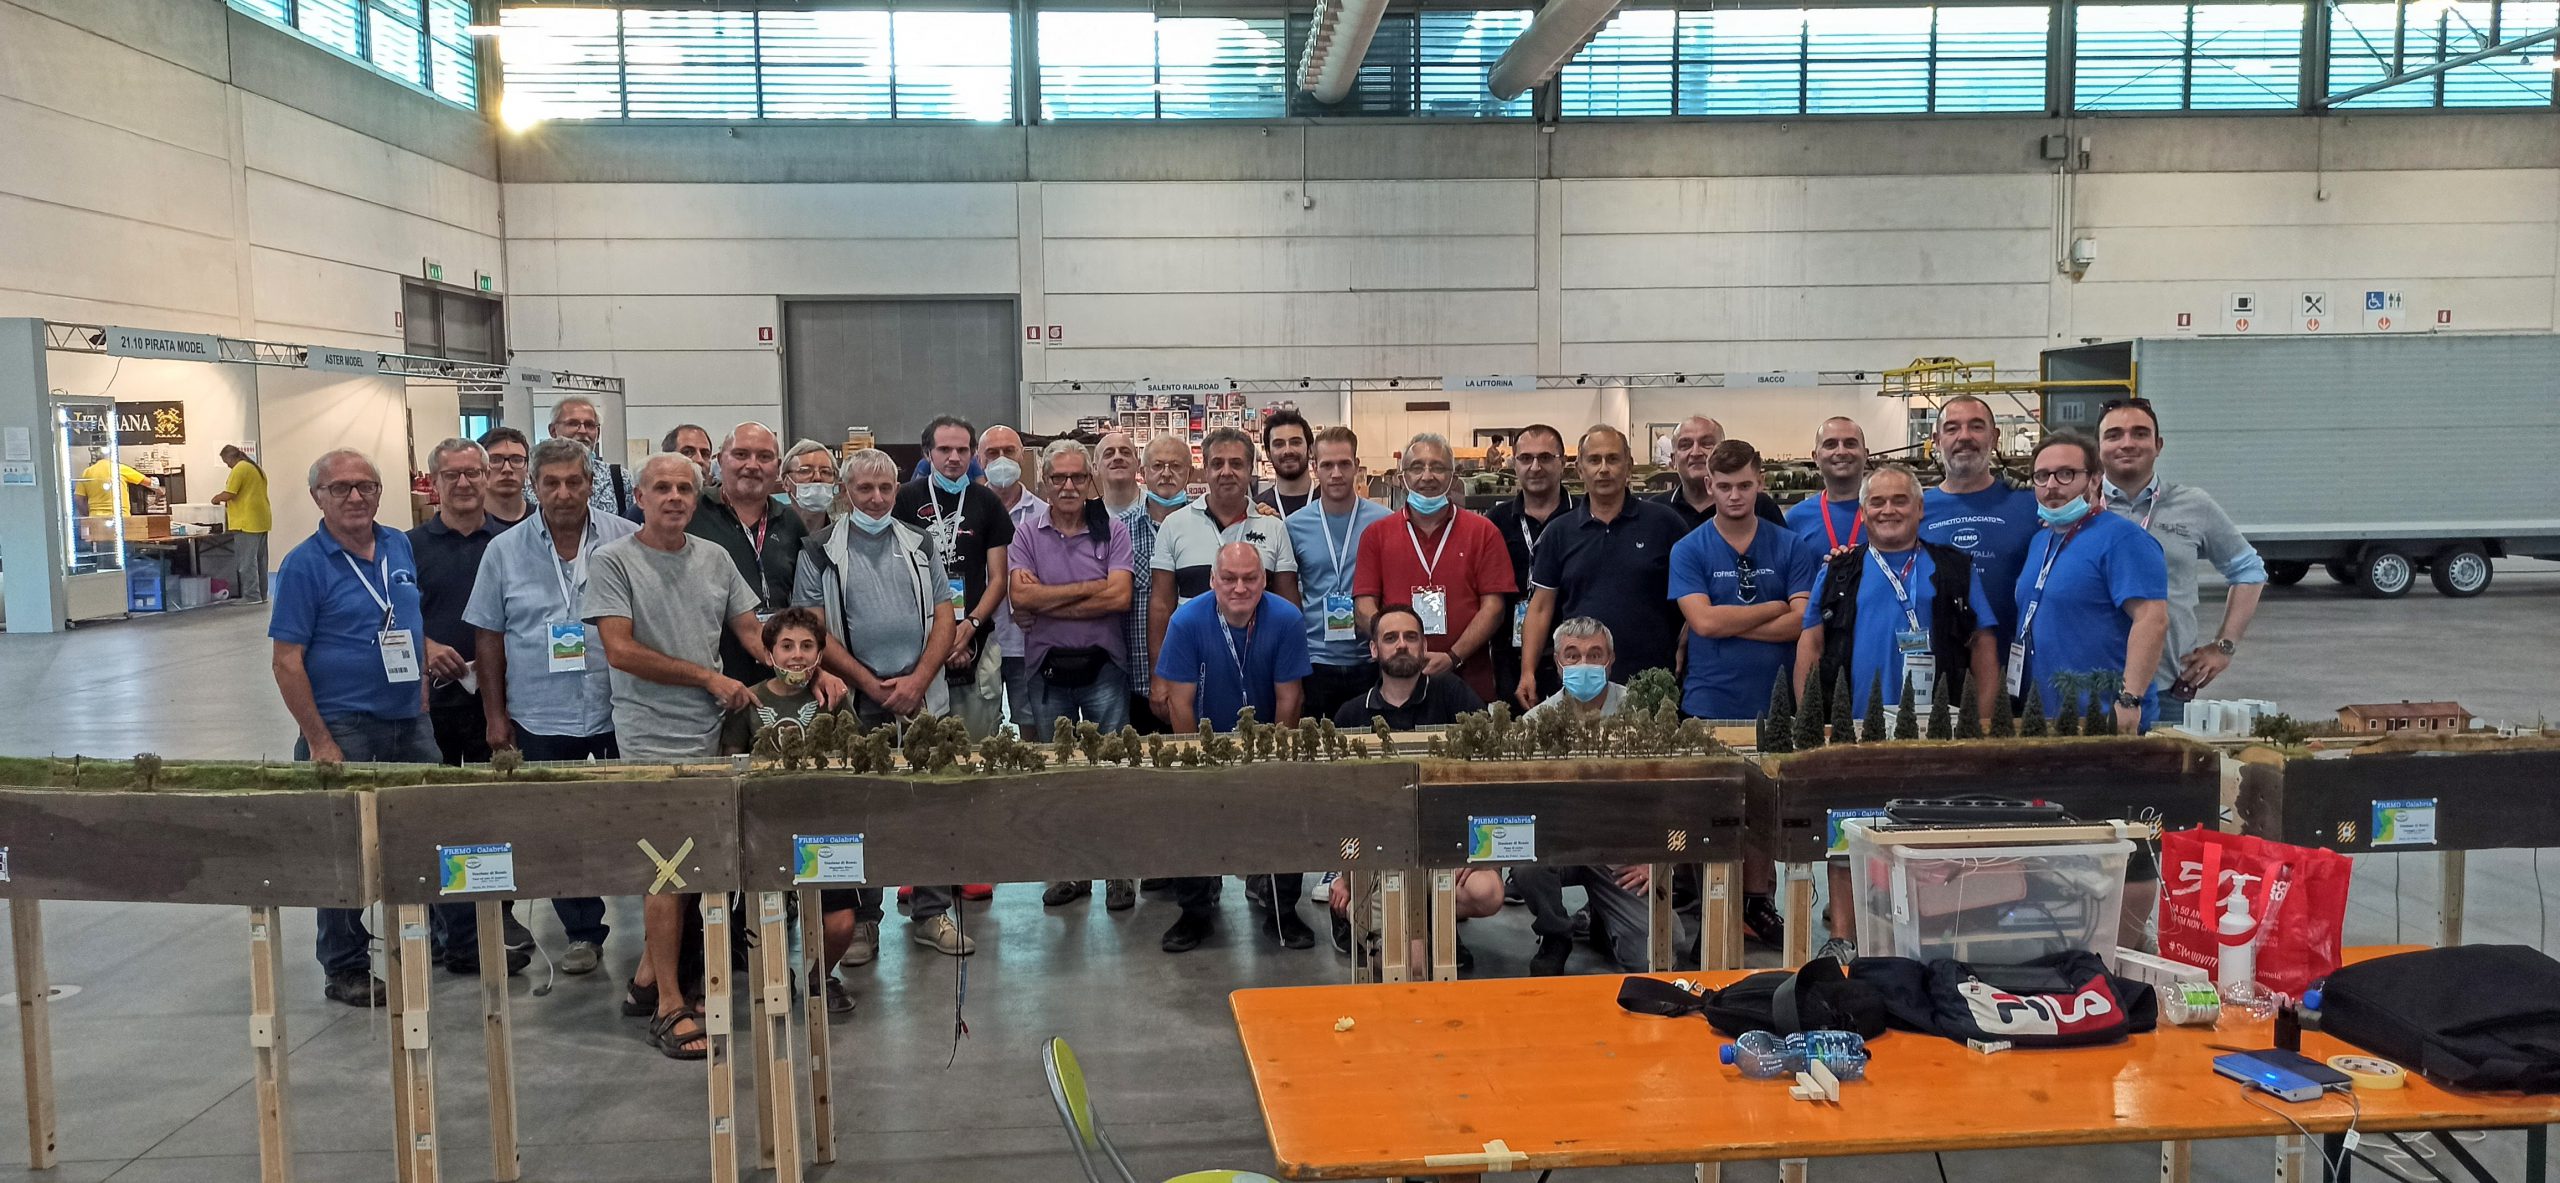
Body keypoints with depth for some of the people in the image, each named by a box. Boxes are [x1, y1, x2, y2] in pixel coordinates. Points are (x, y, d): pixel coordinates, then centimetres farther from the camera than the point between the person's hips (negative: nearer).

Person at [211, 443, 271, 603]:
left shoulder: (239, 469, -11)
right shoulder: (257, 468, 17)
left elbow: (228, 494, -16)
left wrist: (216, 498, 3)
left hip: (247, 523, -9)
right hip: (262, 521, 9)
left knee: (247, 562, -8)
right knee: (260, 561, 13)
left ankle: (252, 598, -10)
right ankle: (261, 595, 17)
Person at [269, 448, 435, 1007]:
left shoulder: (401, 548, 8)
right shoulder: (304, 564, -8)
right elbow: (287, 661, -10)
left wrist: (423, 699, 10)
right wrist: (319, 742, -15)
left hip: (410, 723, 5)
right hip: (344, 729, -5)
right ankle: (345, 969, 16)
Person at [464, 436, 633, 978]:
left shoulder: (627, 540, -1)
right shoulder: (504, 551, 3)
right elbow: (488, 637, 7)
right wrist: (495, 715, 5)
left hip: (620, 712, -1)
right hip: (541, 720, 2)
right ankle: (583, 932, 23)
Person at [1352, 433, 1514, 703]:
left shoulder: (1484, 532, 6)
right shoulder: (1376, 534, 8)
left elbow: (1493, 606, -1)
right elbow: (1365, 607, 1)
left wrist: (1453, 657, -14)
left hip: (1469, 681, 0)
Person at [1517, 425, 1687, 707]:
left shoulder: (1664, 522, 1)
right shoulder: (1559, 531, 7)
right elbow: (1541, 606, 7)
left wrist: (1683, 650, -3)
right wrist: (1528, 672, 0)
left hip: (1651, 682, -1)